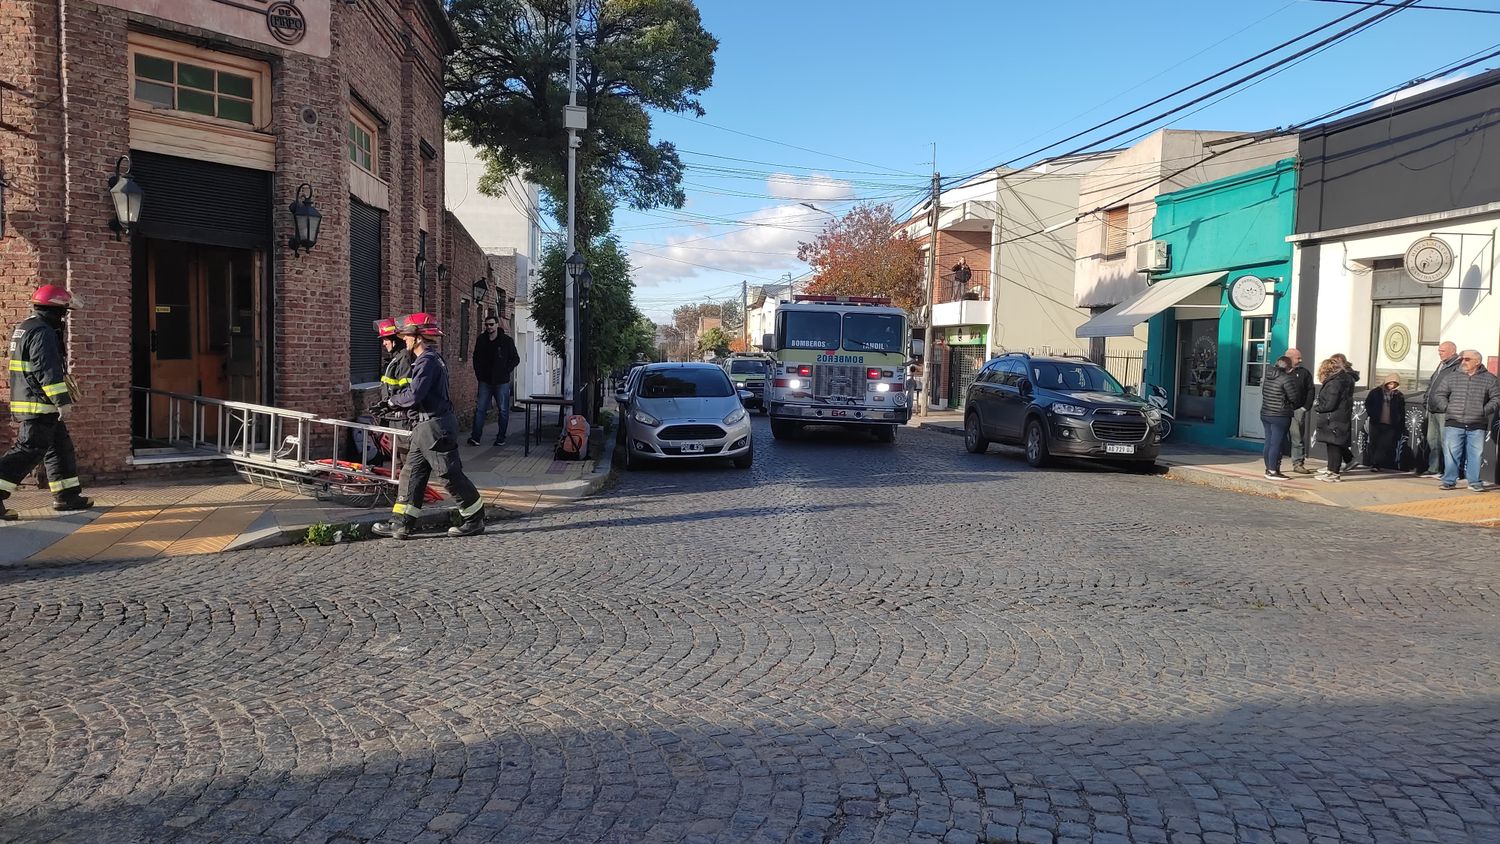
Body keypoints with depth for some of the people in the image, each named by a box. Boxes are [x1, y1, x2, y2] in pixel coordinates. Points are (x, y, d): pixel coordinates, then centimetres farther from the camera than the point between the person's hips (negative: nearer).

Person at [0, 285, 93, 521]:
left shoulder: (24, 328, 19)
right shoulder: (42, 332, -15)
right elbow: (48, 370, -22)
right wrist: (62, 400, -22)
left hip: (27, 401, 11)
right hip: (40, 404, -11)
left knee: (61, 448, 13)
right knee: (29, 450, -10)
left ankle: (66, 496, 17)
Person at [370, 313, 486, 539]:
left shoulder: (428, 361, -17)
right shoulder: (427, 359, 16)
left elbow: (413, 397, -23)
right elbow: (413, 391, 20)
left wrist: (392, 401, -5)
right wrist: (389, 405, 12)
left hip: (435, 427, -10)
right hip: (424, 428, 10)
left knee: (451, 474, -2)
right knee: (411, 473, 9)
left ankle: (475, 520, 9)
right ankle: (400, 523, 12)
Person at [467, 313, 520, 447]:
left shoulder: (507, 340, -3)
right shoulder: (481, 340, 5)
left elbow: (515, 359, 4)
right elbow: (476, 358, 17)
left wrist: (506, 371, -4)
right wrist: (479, 374, 8)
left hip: (502, 382, -2)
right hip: (485, 381, 2)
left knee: (503, 410, 3)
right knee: (480, 409, -2)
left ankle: (501, 438, 11)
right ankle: (475, 437, -1)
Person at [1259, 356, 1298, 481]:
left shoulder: (1266, 376, 7)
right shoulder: (1285, 378, -14)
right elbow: (1294, 397, -11)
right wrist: (1293, 405, 10)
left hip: (1265, 413, 8)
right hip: (1280, 416, -8)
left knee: (1269, 443, 13)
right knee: (1276, 444, -5)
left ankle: (1268, 469, 19)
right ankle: (1272, 472, -4)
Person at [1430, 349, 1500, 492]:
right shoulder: (1452, 377, 10)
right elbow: (1440, 395, 13)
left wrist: (1484, 411, -8)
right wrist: (1446, 408, -3)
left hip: (1477, 426, -1)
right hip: (1453, 423, 1)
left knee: (1476, 454, 1)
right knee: (1451, 453, -1)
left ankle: (1474, 482, 10)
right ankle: (1449, 481, 6)